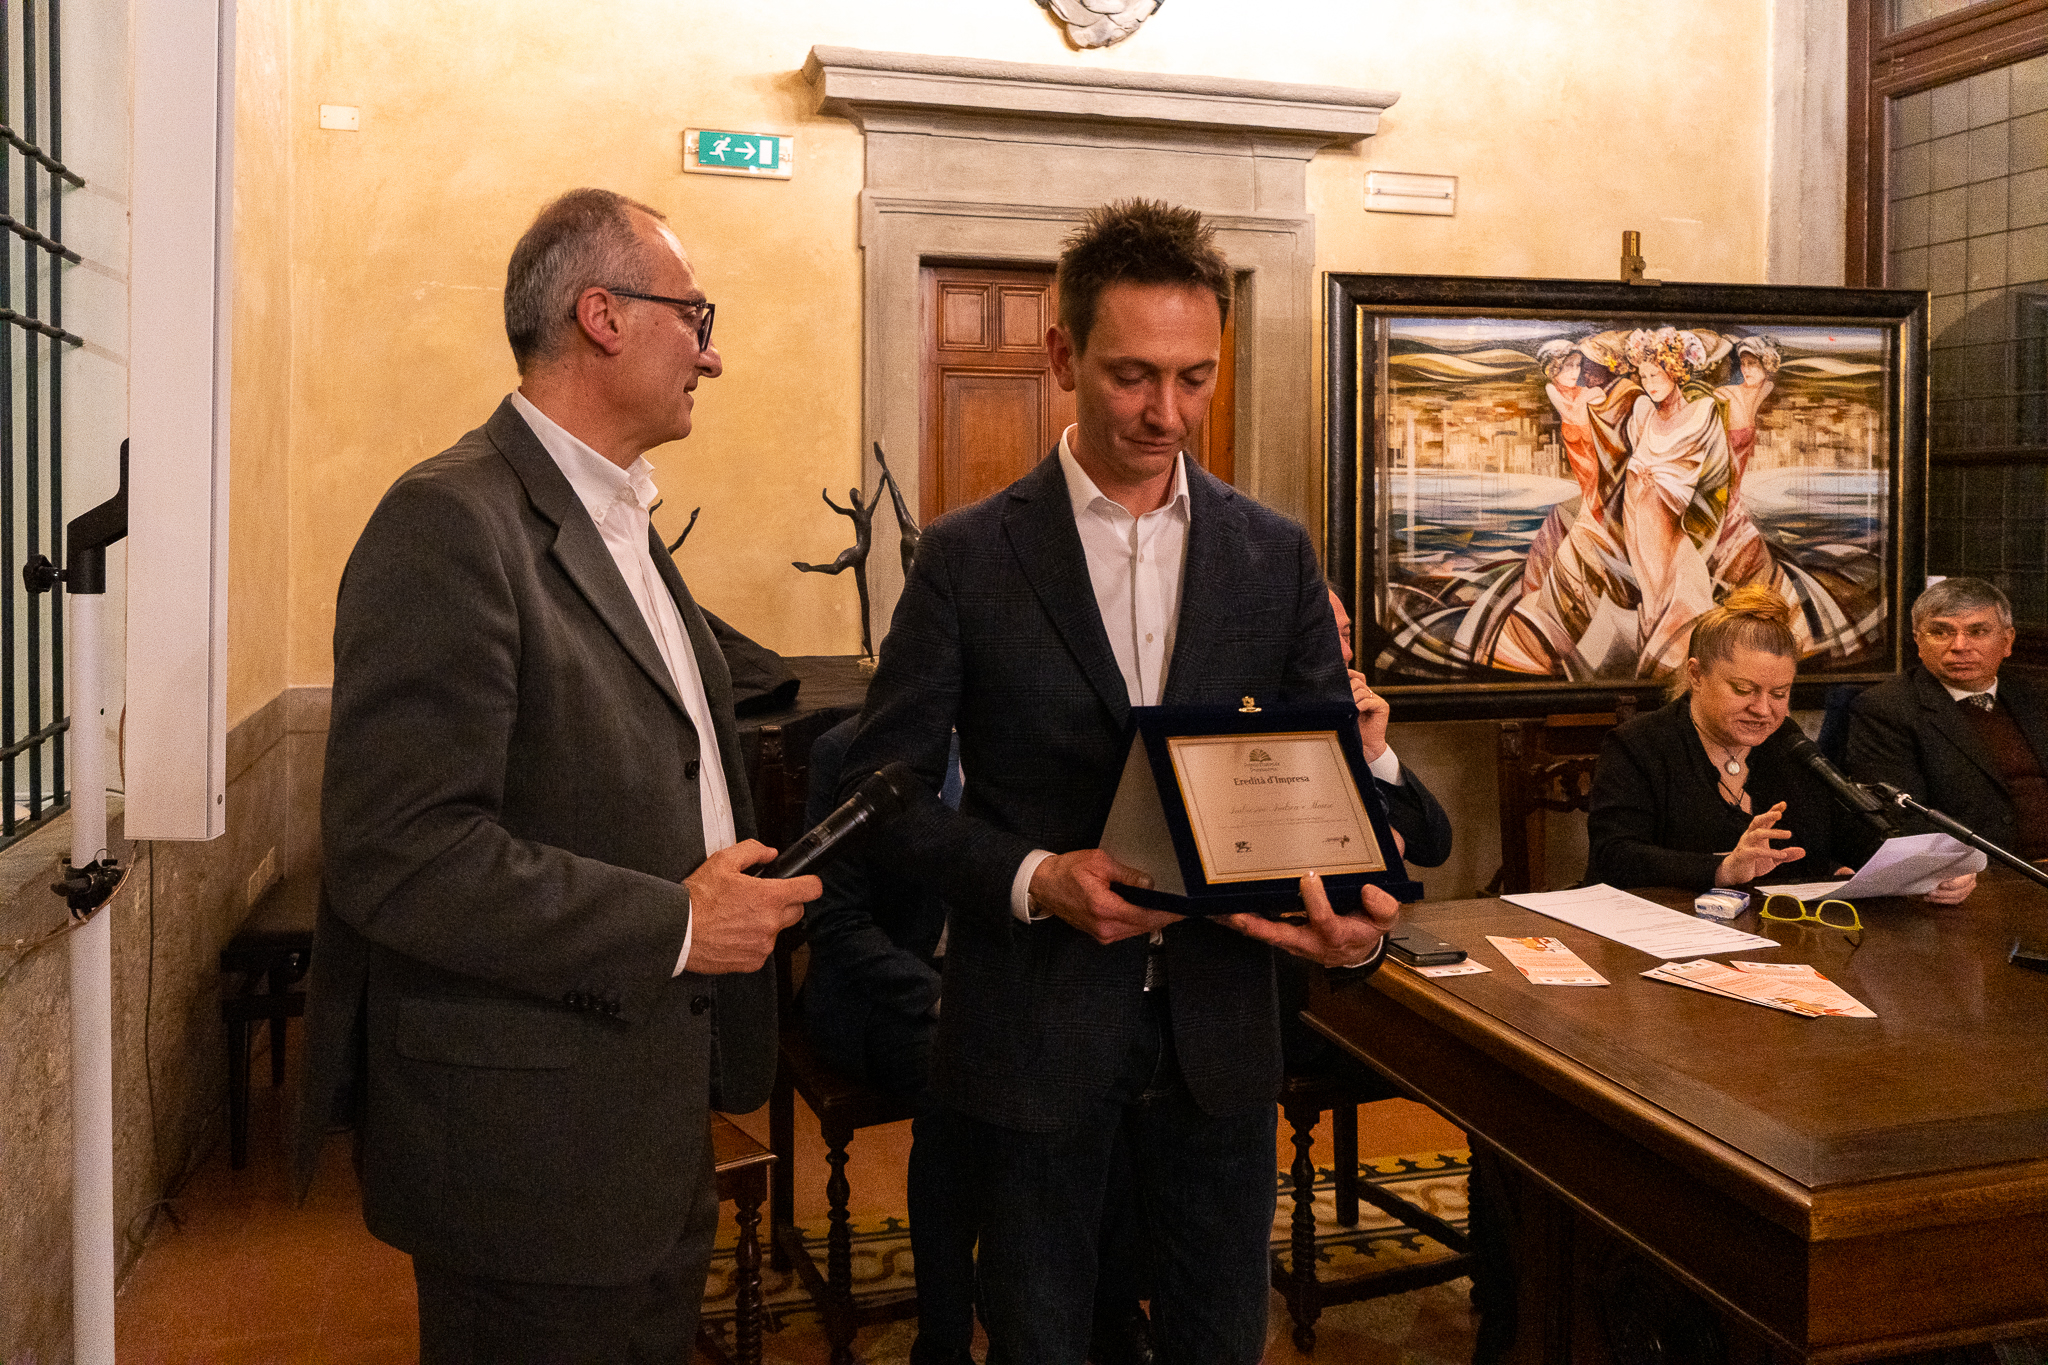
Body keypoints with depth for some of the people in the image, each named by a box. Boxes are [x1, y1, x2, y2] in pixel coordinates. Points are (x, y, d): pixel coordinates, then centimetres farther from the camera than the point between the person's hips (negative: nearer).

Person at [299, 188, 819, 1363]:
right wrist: (671, 927, -19)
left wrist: (743, 883, 6)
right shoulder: (451, 521, -18)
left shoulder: (620, 520, 14)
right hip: (532, 1148, -9)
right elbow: (399, 854, -25)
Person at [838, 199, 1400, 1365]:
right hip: (1035, 1025, -2)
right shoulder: (970, 557, -5)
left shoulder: (1276, 557, 3)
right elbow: (887, 784, -4)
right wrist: (1031, 878, -20)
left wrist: (1361, 913, -16)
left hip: (1220, 1018, 2)